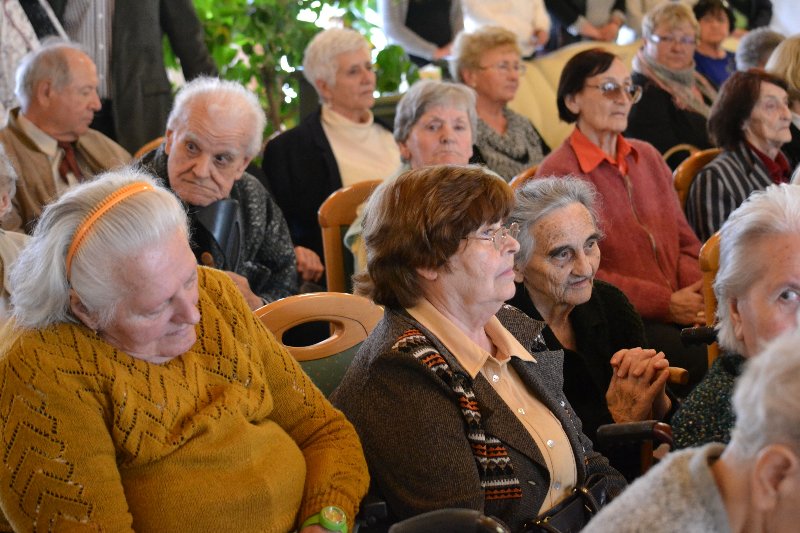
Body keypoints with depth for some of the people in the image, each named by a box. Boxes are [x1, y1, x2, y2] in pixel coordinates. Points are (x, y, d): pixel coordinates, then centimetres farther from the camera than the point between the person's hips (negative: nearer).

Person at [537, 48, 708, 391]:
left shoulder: (648, 157, 19)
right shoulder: (557, 173, -3)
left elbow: (685, 241, 19)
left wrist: (698, 293, -4)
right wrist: (666, 303, -13)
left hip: (680, 312, 6)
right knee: (705, 359, -29)